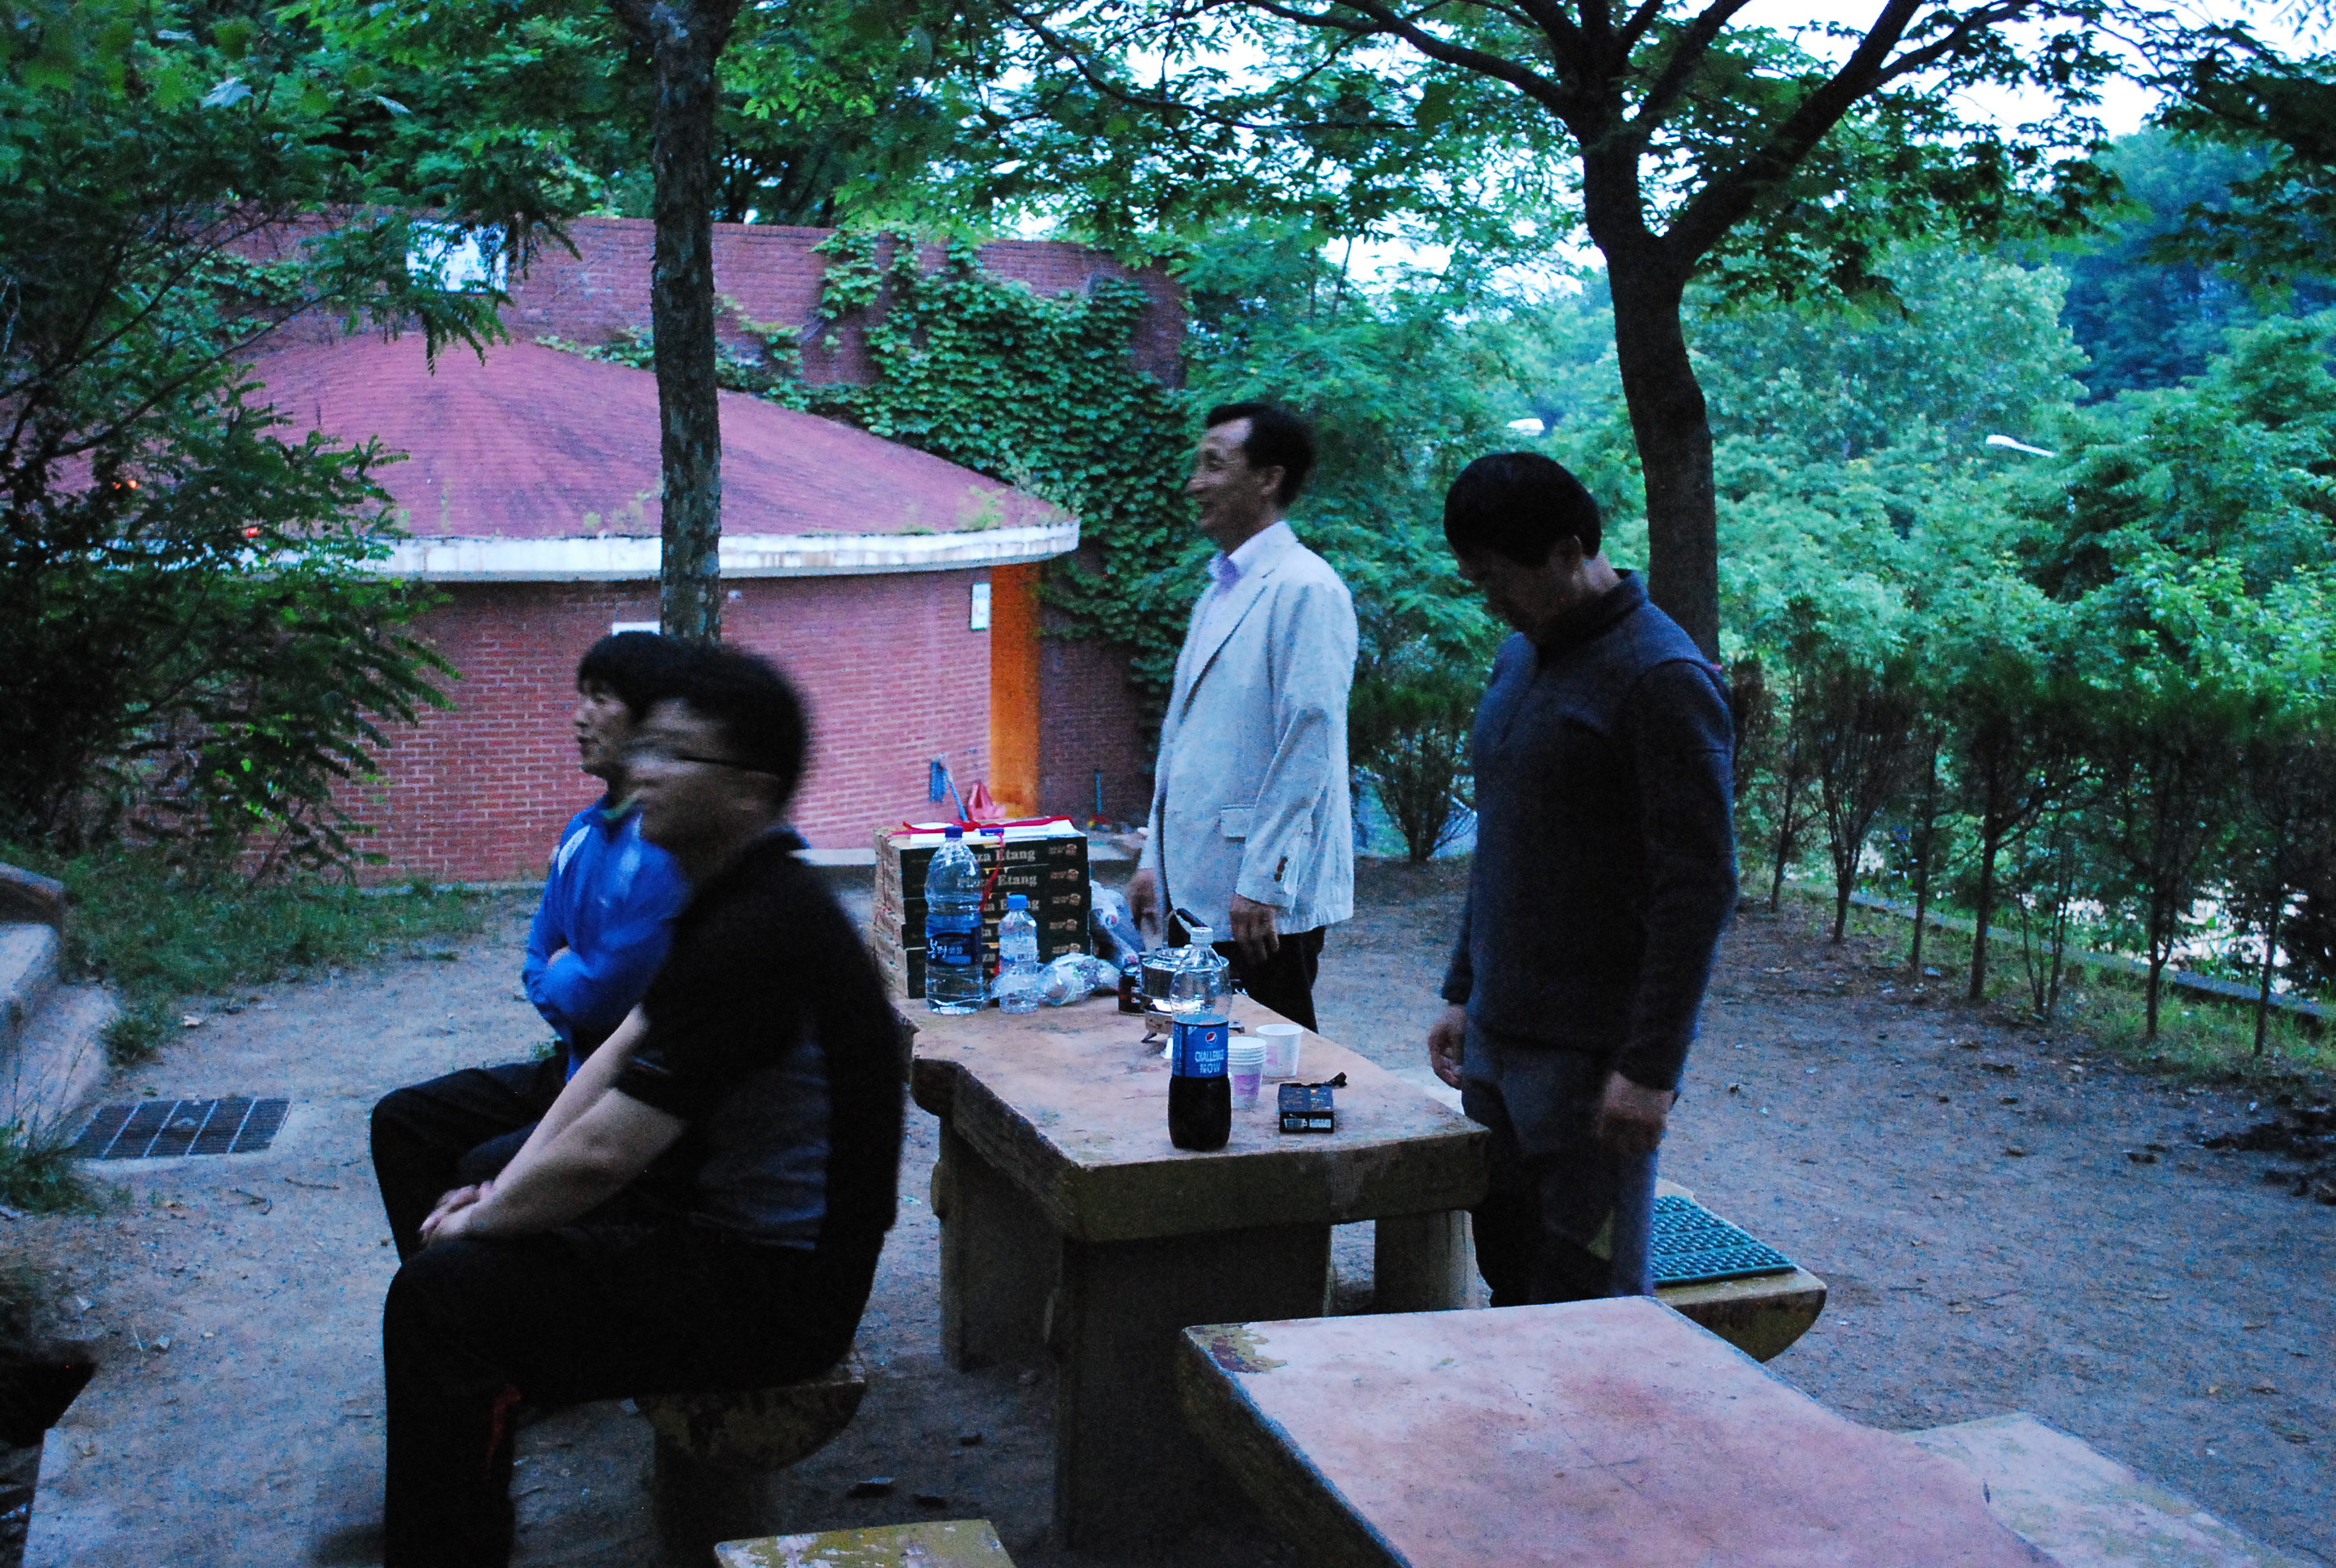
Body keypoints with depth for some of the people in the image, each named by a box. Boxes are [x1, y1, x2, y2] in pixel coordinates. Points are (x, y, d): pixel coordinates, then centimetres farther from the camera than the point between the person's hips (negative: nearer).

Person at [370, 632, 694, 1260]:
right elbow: (540, 964, 17)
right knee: (402, 1120, 7)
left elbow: (606, 993, -23)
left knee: (488, 1170, -27)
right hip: (579, 1067, 10)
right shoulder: (584, 831, 9)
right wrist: (574, 987, -5)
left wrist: (562, 977, -1)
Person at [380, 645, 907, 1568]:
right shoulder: (734, 896, 7)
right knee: (485, 1169, 22)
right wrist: (504, 1189, 3)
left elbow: (603, 1154, -24)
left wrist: (482, 1220, -7)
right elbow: (620, 1056, 10)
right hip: (733, 1224, 11)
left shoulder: (755, 933, -26)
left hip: (770, 1286, -11)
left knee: (439, 1292, -16)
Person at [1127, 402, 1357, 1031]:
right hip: (1196, 888, 9)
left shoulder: (1305, 589, -11)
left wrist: (1262, 883, -20)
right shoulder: (1218, 590, 18)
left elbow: (1308, 746, -18)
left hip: (1263, 902, -9)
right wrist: (1155, 859, 19)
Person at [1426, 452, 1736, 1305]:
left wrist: (1651, 1067, -19)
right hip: (1498, 1043, 8)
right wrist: (1463, 994, 18)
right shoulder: (1520, 659, 13)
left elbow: (1700, 887, -17)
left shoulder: (1662, 679, -14)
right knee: (1510, 1284, 13)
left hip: (1594, 1058, -8)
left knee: (1591, 1306, -1)